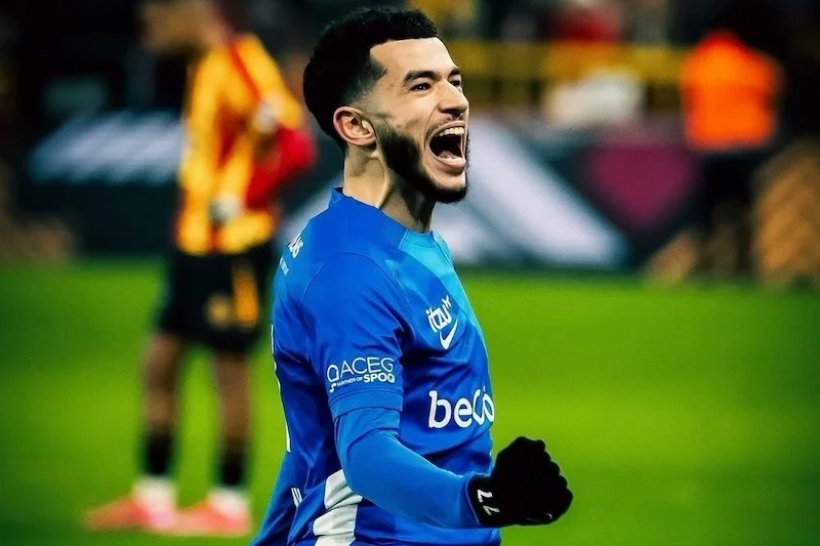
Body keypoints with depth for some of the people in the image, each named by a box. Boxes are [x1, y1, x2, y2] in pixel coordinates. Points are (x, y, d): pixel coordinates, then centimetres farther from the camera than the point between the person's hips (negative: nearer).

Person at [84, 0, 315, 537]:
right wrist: (197, 204, 15)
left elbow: (295, 146, -22)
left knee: (229, 367, -1)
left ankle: (230, 503, 7)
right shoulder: (203, 67, 11)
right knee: (160, 361, 11)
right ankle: (153, 496, 18)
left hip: (233, 245, -10)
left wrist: (239, 202, -17)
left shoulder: (241, 66, -18)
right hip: (195, 244, 10)